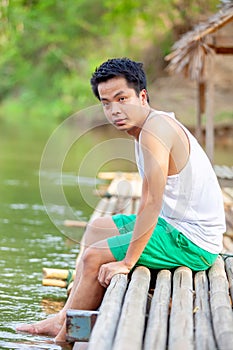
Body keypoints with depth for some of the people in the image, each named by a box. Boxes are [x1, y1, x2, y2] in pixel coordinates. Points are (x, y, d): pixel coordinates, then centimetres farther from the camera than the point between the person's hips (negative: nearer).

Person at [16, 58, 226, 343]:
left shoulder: (154, 129, -22)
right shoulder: (148, 127, 10)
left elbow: (152, 202, -26)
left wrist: (127, 261, -21)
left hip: (190, 242, -11)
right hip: (175, 225, 11)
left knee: (94, 257, -11)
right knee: (97, 228, 21)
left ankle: (63, 339, 4)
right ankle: (64, 318, 23)